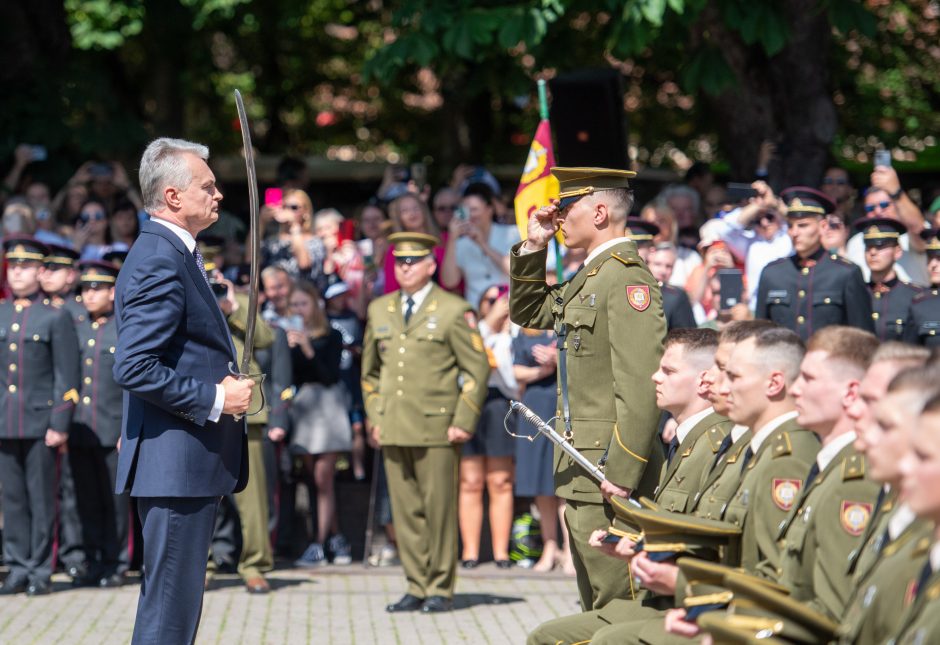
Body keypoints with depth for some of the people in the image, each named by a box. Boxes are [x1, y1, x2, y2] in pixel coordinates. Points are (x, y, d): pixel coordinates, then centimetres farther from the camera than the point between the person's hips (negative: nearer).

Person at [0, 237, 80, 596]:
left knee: (41, 499, 1)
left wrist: (59, 425, -10)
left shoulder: (56, 317, 0)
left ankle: (41, 571, 6)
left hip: (40, 422, -4)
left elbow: (67, 378, -3)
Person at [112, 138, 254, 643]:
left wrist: (223, 387, 9)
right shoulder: (159, 263, -17)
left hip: (190, 464, 11)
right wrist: (213, 399, -19)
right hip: (175, 462, -11)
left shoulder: (174, 255, 16)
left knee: (176, 599, 15)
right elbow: (133, 368, -24)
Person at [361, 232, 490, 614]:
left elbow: (477, 370, -1)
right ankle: (416, 587, 12)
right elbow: (370, 369, 22)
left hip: (437, 430, -4)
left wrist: (463, 423, -7)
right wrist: (374, 418, 12)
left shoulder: (453, 311, 0)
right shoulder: (379, 310, 14)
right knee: (405, 512, 5)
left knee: (439, 510, -1)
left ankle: (440, 589, 7)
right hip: (393, 431, 4)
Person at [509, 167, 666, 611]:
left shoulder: (627, 277, -15)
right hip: (583, 471, 10)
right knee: (596, 609, 15)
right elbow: (527, 313, 30)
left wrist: (621, 473, -24)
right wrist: (533, 247, 16)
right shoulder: (587, 279, 15)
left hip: (607, 469, -10)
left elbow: (641, 385, -21)